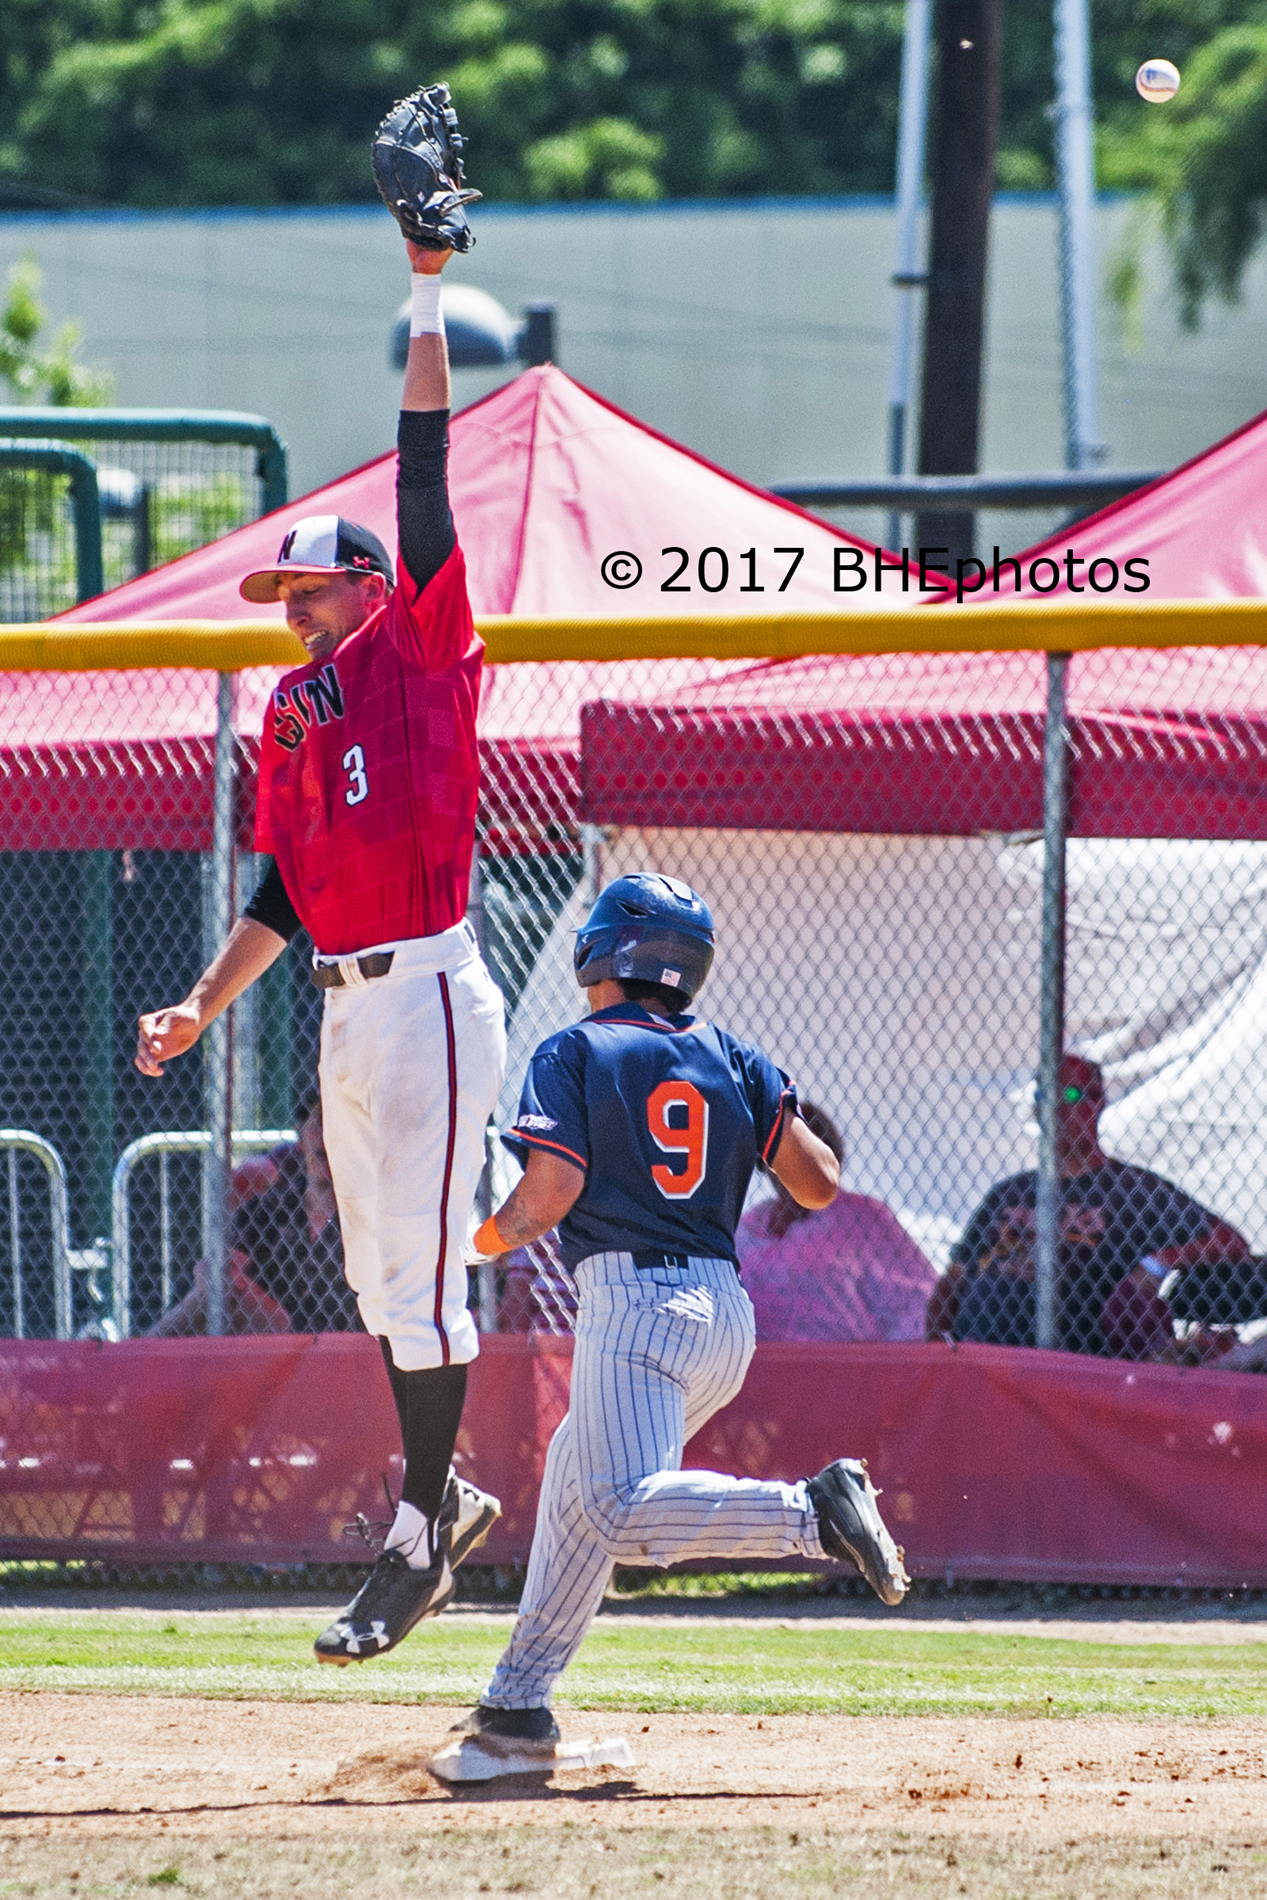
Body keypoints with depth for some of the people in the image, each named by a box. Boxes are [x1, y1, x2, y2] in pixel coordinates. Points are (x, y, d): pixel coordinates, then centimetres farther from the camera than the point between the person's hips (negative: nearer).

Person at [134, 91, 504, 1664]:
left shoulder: (425, 646, -3)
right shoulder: (290, 712, 15)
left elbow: (425, 475, -10)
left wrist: (427, 294, -11)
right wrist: (200, 1008, 11)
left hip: (429, 993, -8)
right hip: (343, 1006, 8)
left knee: (420, 1266, -7)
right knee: (376, 1278, 12)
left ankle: (416, 1540, -3)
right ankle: (446, 1489, 24)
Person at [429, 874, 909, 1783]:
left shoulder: (574, 1053, 1)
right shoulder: (734, 1060, 13)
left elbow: (549, 1196, -9)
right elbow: (819, 1185, 8)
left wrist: (491, 1237, 12)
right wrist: (778, 1111, 28)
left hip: (634, 1301, -8)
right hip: (724, 1308, 8)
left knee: (624, 1511, -20)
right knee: (580, 1479, 20)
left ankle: (813, 1512, -36)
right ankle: (518, 1709, 19)